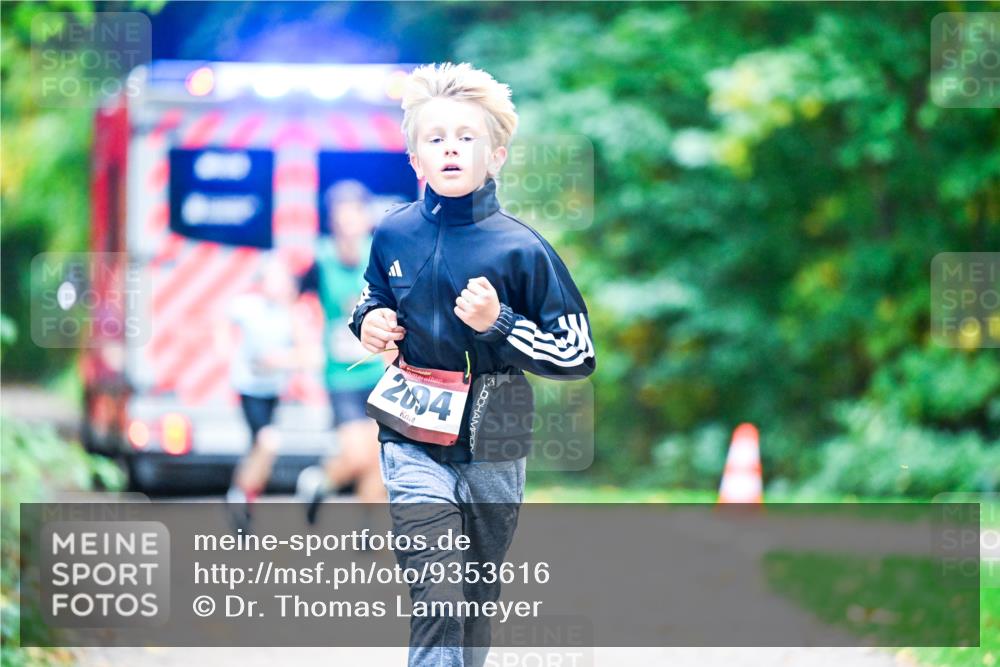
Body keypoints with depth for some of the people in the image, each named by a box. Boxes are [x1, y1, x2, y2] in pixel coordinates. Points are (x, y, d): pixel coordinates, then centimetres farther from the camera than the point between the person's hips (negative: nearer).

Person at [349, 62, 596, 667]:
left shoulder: (521, 249, -13)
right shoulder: (395, 235, -3)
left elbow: (580, 356, -9)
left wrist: (498, 323, -21)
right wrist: (369, 322, -3)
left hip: (491, 442, 0)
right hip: (413, 440, 0)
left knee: (478, 596, 17)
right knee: (436, 600, -14)